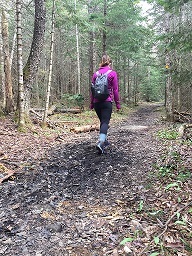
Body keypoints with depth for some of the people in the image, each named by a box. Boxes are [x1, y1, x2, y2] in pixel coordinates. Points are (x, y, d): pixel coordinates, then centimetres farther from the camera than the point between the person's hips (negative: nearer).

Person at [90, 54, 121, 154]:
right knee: (105, 122, -6)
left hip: (97, 102, 4)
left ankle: (104, 140, 28)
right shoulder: (112, 73, -1)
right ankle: (101, 142, -24)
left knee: (102, 121, 19)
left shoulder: (96, 74, 8)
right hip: (107, 102, -4)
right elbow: (115, 90, -3)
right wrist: (118, 103, 4)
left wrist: (92, 103, 17)